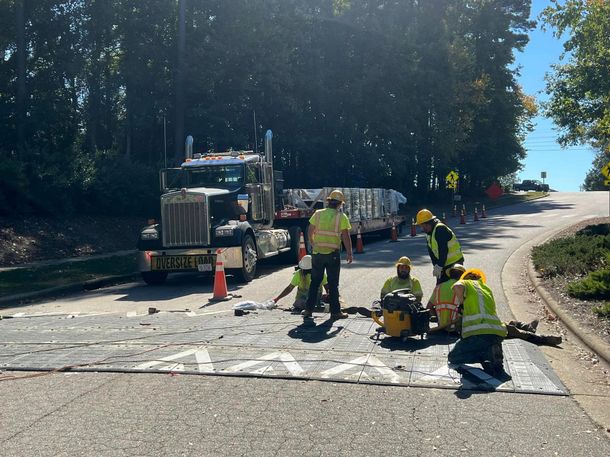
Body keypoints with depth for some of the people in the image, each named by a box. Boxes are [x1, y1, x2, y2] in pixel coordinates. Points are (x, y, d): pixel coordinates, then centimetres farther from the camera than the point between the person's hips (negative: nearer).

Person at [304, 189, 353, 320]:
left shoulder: (318, 214, 2)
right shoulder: (341, 217, -6)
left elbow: (310, 233, 7)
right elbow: (346, 237, -8)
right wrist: (349, 253, 0)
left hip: (317, 253, 3)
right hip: (333, 254, -2)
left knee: (315, 282, 14)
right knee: (333, 284, 7)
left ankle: (309, 309, 14)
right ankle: (335, 311, 11)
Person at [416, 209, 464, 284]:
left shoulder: (440, 229, -21)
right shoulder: (428, 234, 9)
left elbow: (443, 251, -26)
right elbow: (431, 252, 7)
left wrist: (439, 266, -26)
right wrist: (435, 266, -5)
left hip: (454, 263, -9)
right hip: (444, 264, 9)